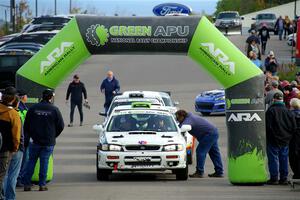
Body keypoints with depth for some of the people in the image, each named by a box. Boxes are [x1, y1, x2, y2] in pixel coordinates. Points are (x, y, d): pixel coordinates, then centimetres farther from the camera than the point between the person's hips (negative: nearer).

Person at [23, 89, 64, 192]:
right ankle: (42, 184, 3)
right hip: (49, 142, -1)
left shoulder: (33, 108, -1)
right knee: (44, 162, 4)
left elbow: (26, 126, 4)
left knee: (31, 161, 8)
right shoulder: (54, 110, -5)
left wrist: (27, 138, 15)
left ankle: (27, 184, 4)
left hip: (35, 141, 1)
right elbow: (61, 126, 0)